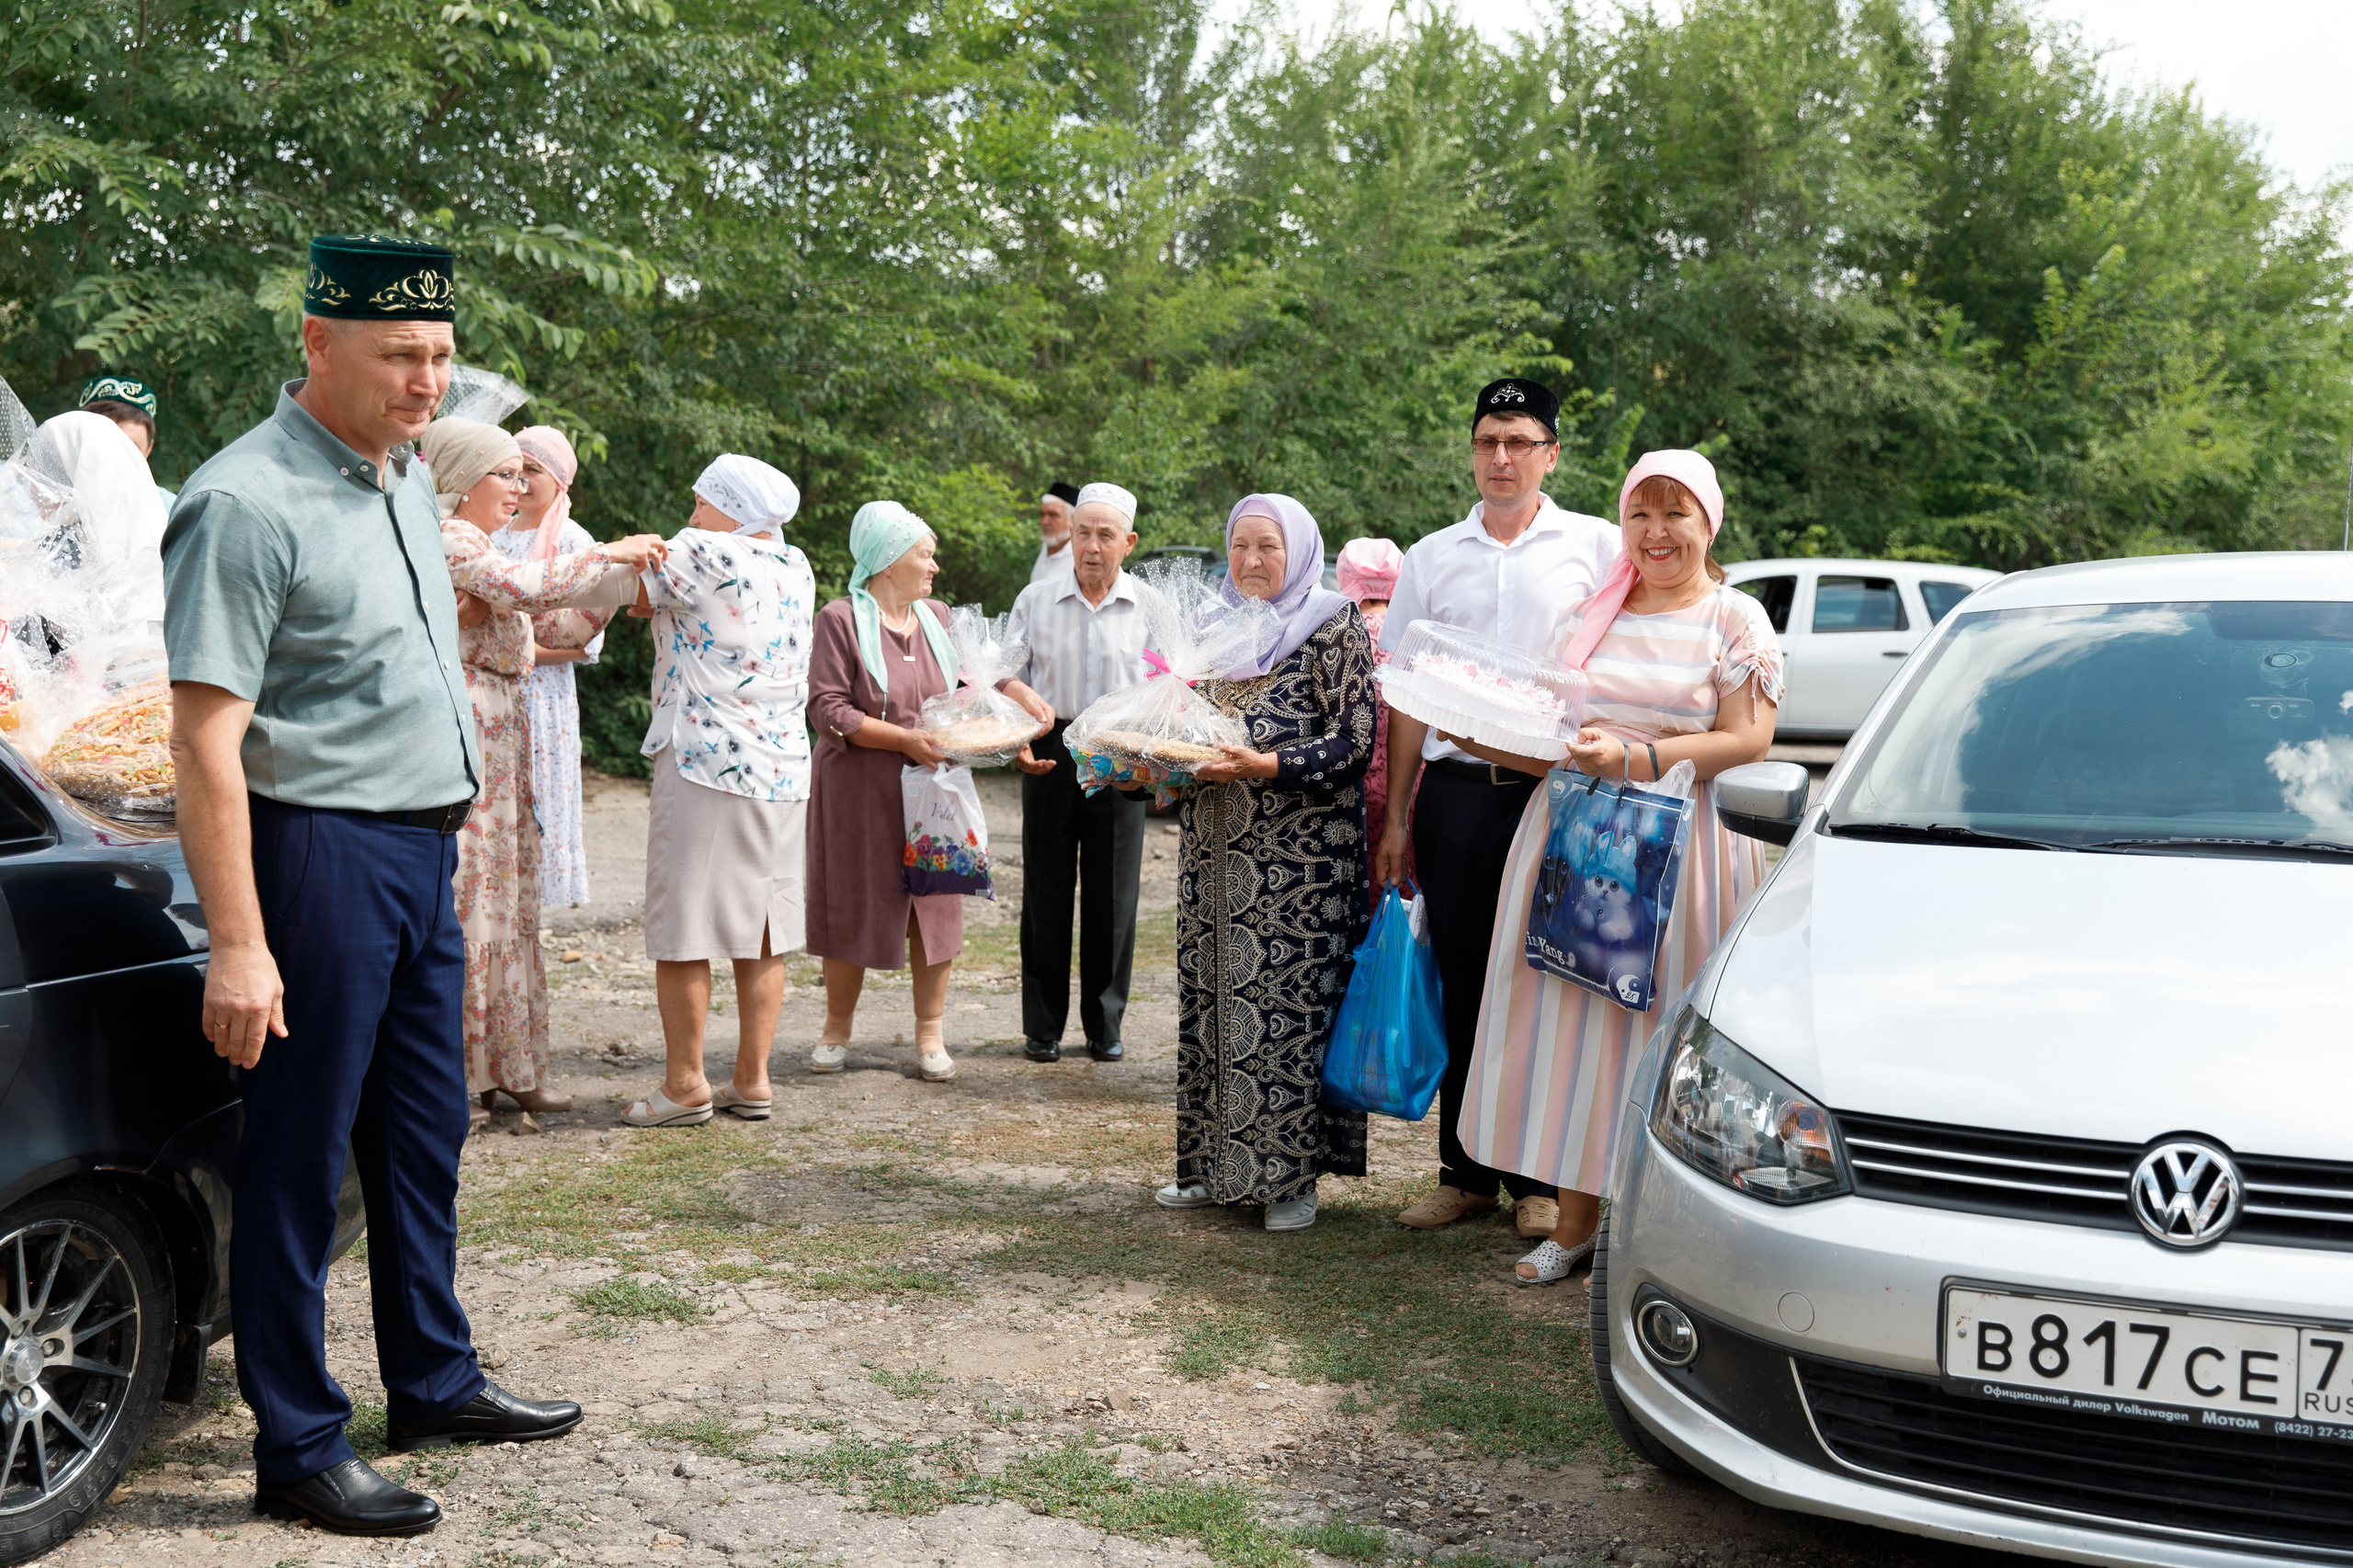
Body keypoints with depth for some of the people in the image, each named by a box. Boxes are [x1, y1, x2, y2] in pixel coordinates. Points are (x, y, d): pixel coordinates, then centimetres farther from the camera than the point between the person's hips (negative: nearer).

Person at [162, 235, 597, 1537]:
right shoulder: (248, 500, -15)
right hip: (321, 852, -9)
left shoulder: (406, 477, 12)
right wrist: (237, 944, -23)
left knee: (423, 1136, 17)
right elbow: (206, 737, -20)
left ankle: (433, 1383, 31)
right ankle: (298, 1452, 12)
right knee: (298, 1159, 1)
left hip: (423, 849, 9)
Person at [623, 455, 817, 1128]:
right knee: (763, 930, 10)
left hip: (704, 765, -6)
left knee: (683, 931, 1)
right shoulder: (797, 570, 9)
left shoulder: (700, 554, -10)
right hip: (783, 771, 7)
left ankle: (684, 1085, 5)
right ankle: (753, 1081, 15)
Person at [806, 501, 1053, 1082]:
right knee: (852, 908, 4)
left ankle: (931, 1035, 14)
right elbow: (828, 710, -14)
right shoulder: (841, 620, -8)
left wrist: (1019, 690, 7)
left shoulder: (937, 616, 10)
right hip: (860, 792, -4)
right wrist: (905, 740, -20)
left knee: (935, 907, 3)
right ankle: (836, 1030, 20)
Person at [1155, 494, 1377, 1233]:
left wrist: (1263, 766, -20)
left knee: (1291, 1004, -5)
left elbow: (1356, 742, -11)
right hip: (1214, 850, 6)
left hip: (1301, 857, -6)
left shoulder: (1334, 629, -3)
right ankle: (1215, 1164, 17)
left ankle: (1292, 1173, 5)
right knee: (1212, 998, 7)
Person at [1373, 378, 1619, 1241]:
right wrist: (1395, 814, 9)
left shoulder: (1597, 546, 5)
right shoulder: (1431, 557, 12)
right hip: (1456, 790, 2)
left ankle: (1541, 1179, 14)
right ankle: (1466, 1171, 18)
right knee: (1462, 985, 6)